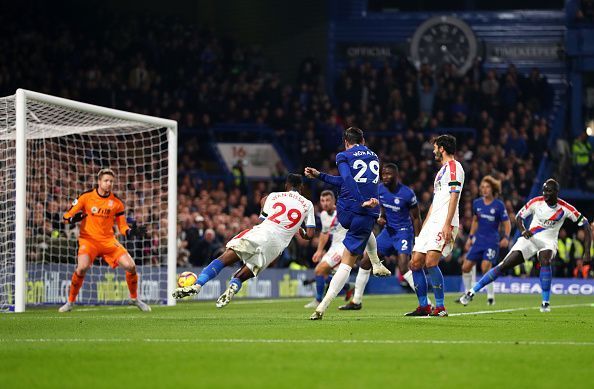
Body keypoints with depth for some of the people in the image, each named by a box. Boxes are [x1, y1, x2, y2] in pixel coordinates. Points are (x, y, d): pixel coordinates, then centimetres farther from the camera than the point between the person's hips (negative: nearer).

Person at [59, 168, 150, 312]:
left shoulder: (117, 202, 2)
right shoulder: (86, 197, -5)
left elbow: (122, 227, 7)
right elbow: (67, 216, -3)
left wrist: (132, 231, -15)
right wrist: (73, 218, -27)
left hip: (108, 240, 3)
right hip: (88, 239, -3)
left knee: (131, 266, -9)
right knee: (82, 267, -29)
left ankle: (134, 299, 16)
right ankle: (70, 302, -10)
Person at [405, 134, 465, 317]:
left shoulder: (454, 167, -5)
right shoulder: (442, 170, 26)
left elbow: (454, 197, -15)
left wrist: (447, 225, -23)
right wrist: (423, 227, 24)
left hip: (444, 223, -10)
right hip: (432, 223, 10)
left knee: (431, 262, -21)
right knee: (415, 263, 3)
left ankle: (440, 307, -15)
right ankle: (424, 307, 9)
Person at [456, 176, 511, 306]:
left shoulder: (499, 205, -8)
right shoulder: (477, 203, 5)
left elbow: (507, 223, -4)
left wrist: (506, 238, -19)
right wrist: (470, 237, 17)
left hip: (492, 241, -5)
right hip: (478, 240, 5)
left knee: (485, 267, -20)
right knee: (466, 267, 0)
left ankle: (491, 296, -4)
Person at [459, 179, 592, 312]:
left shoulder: (565, 209, -13)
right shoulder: (536, 202, -10)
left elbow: (586, 226, -8)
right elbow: (519, 216, 4)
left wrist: (587, 252, -15)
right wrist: (523, 230, -18)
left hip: (548, 242, -1)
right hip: (530, 238, 1)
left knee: (545, 261, -35)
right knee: (503, 266, -7)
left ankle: (546, 303, -24)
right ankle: (472, 292, 0)